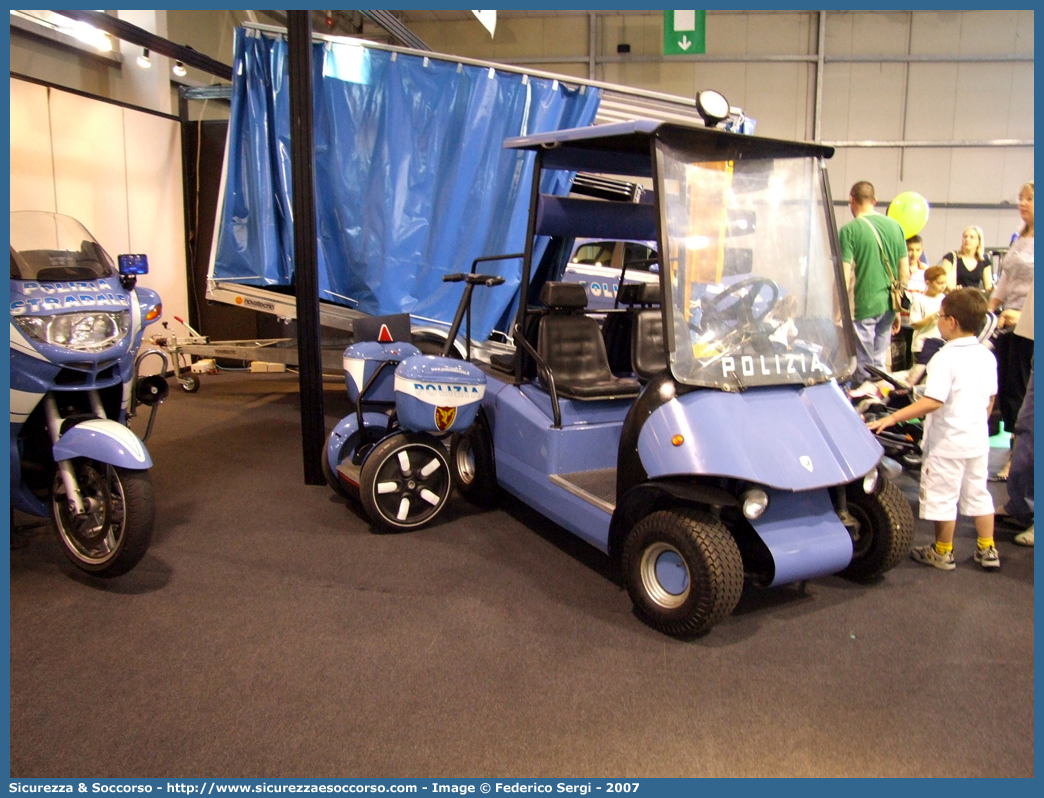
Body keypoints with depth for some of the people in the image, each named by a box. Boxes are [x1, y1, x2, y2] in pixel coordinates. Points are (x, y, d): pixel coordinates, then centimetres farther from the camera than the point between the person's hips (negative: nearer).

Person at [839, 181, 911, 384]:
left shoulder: (849, 230, -8)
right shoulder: (895, 226, 8)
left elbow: (844, 276, -14)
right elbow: (905, 274, 11)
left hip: (863, 306, -5)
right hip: (888, 306, 5)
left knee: (864, 370, 2)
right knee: (880, 364, 15)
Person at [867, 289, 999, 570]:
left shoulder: (945, 358, -22)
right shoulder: (987, 356, 3)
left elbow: (933, 401, -30)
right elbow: (991, 397, 13)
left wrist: (892, 418, -31)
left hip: (948, 441, -8)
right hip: (978, 440, 8)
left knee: (942, 496, 6)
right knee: (977, 493, 19)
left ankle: (942, 553, 18)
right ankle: (987, 550, 25)